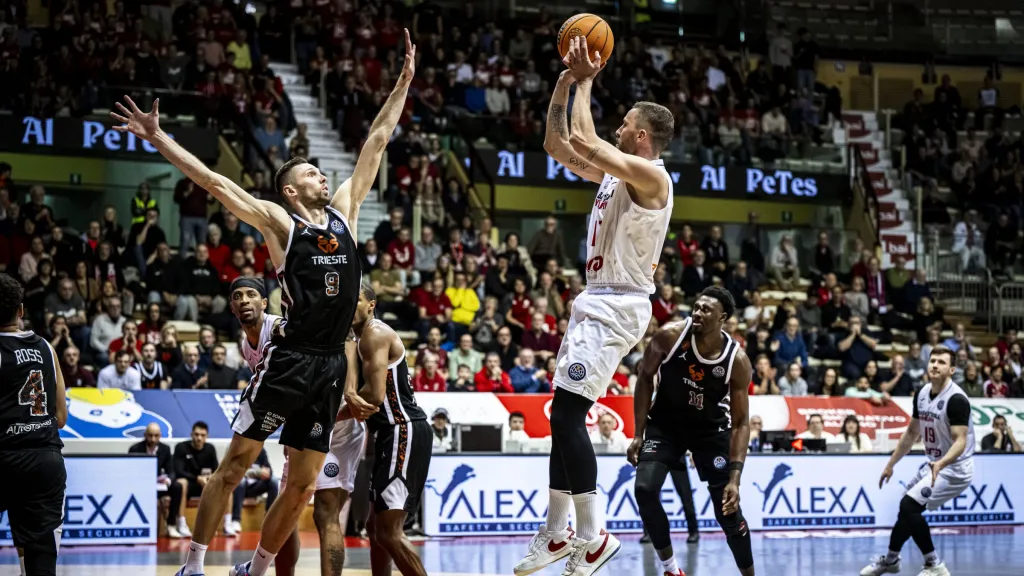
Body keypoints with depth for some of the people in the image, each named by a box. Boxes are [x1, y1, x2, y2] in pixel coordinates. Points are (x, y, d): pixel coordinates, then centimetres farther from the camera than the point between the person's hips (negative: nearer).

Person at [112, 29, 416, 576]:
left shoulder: (343, 211, 13)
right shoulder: (280, 223, -2)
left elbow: (375, 144, 16)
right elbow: (214, 182, -7)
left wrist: (403, 84, 18)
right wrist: (158, 138, -13)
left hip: (330, 366, 5)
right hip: (289, 360, -5)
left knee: (302, 485, 7)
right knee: (234, 463, -3)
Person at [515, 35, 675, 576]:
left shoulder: (650, 175, -16)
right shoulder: (615, 171, 13)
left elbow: (583, 143, -25)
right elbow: (558, 146, 18)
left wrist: (587, 83, -12)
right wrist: (565, 84, 8)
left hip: (618, 306, -10)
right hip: (596, 302, 10)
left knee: (567, 413, -16)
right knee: (564, 416, 12)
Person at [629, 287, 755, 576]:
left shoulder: (737, 360, -23)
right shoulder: (670, 335, -23)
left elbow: (740, 422, -17)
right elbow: (645, 378, -6)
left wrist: (735, 477, -25)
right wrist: (639, 434, -10)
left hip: (711, 429, 0)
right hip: (665, 423, 1)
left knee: (728, 510, -3)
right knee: (645, 489, -20)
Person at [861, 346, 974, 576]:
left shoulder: (956, 399, -22)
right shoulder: (922, 393, 3)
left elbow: (960, 442, -29)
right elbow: (912, 433, 15)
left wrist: (941, 463, -46)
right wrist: (890, 464, 18)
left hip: (953, 468, -9)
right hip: (935, 465, 9)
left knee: (910, 505, -20)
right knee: (907, 508, 19)